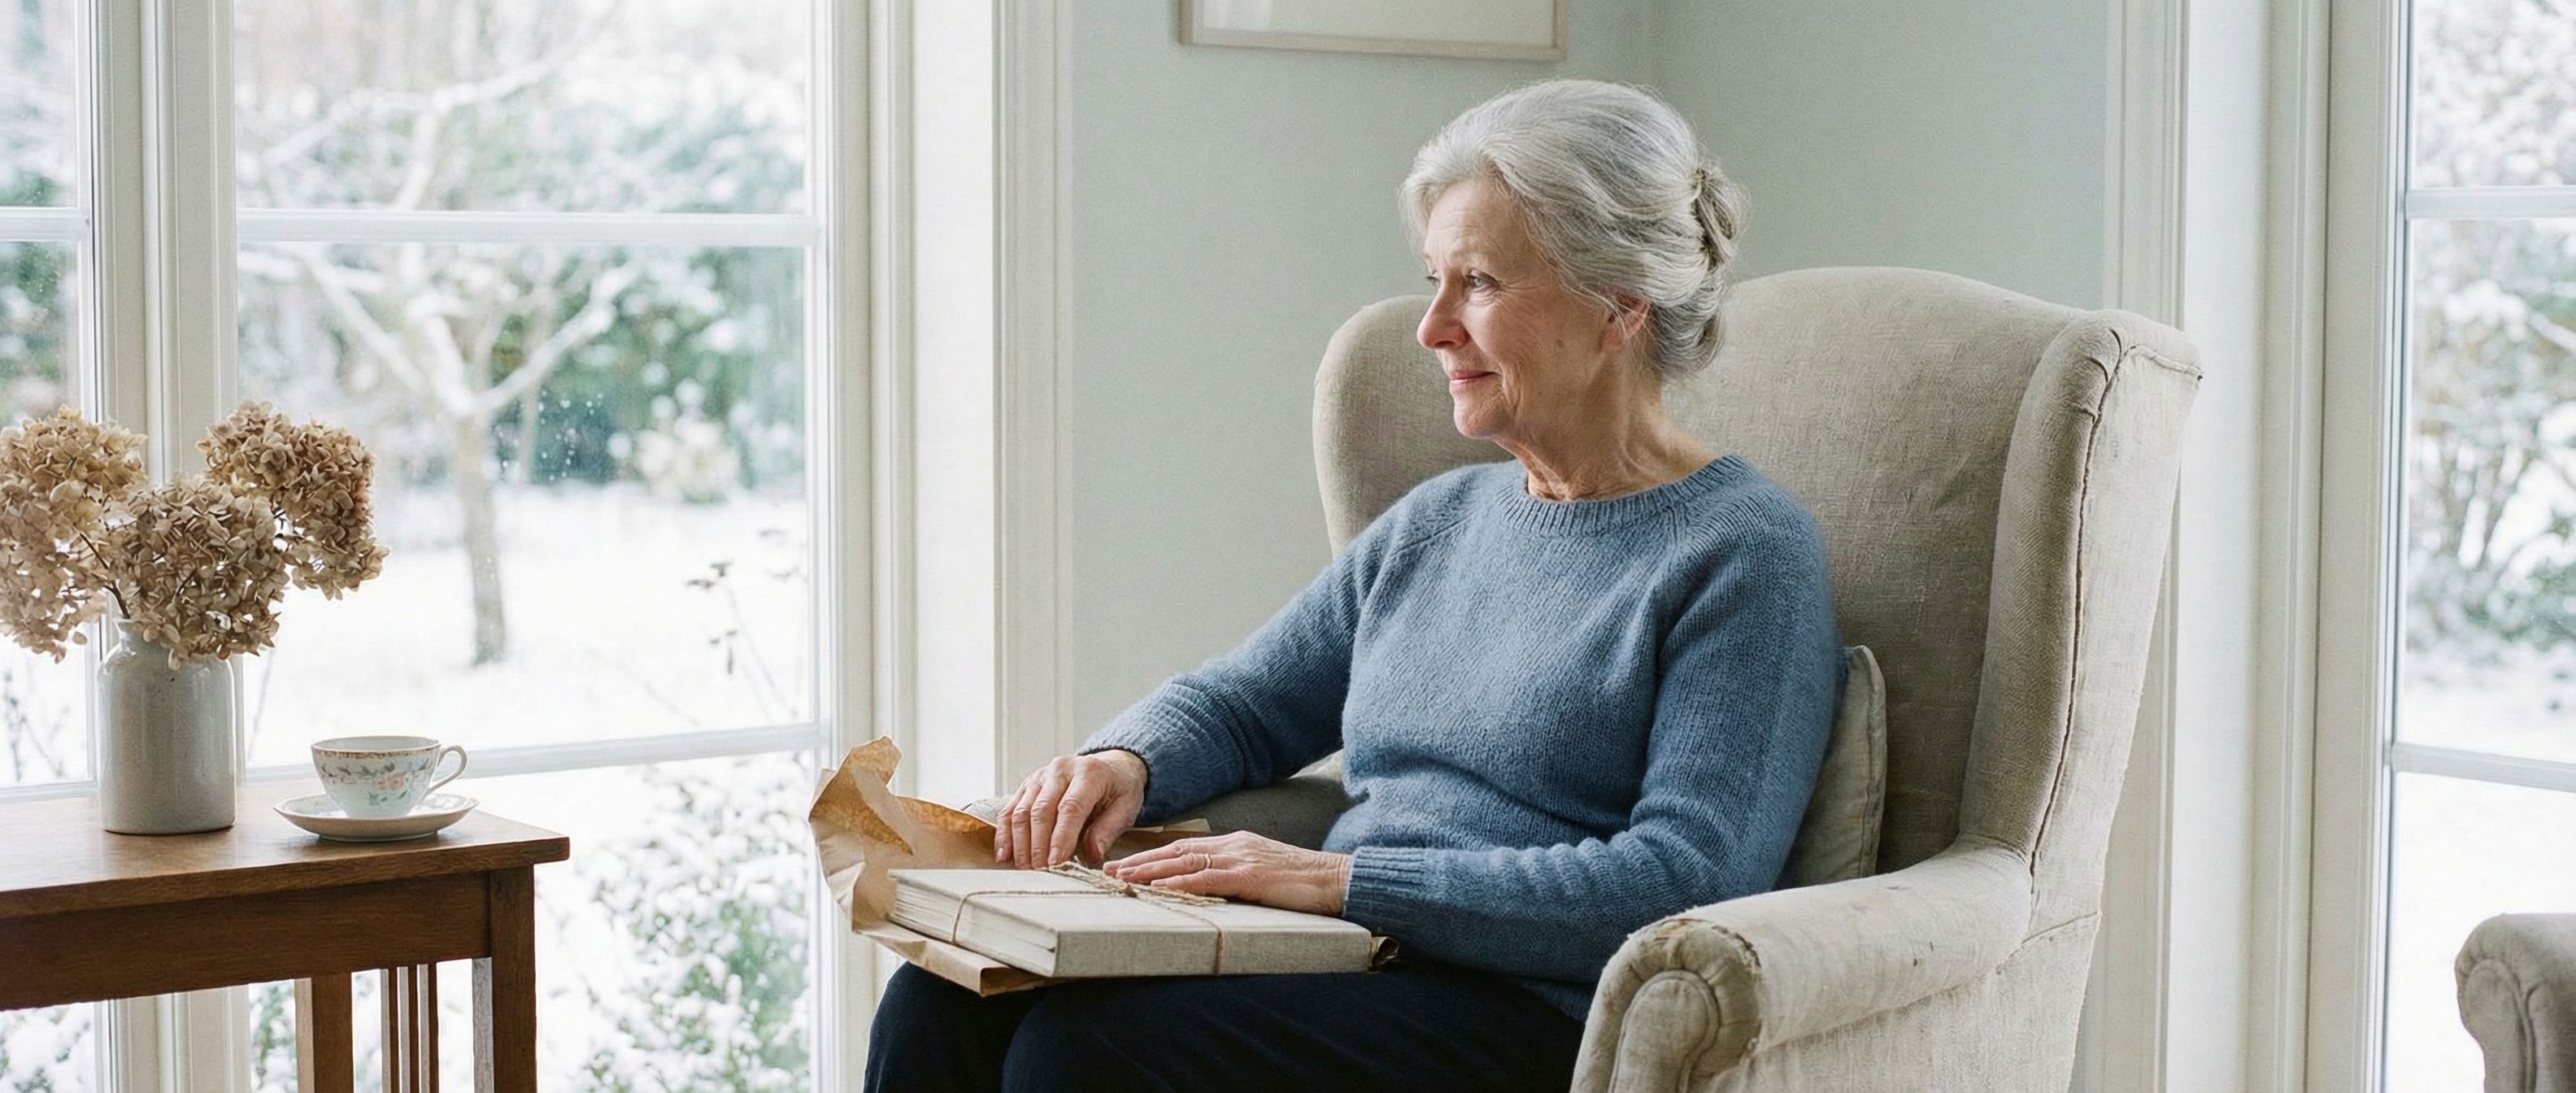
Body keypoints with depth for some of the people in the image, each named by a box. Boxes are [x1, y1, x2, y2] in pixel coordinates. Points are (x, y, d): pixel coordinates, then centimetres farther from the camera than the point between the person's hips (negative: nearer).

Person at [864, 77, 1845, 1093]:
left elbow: (1688, 882, -15)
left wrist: (1346, 879, -19)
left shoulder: (1745, 553, -4)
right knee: (946, 1001, -17)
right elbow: (1238, 703, 27)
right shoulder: (1440, 520, 20)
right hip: (1350, 974, 7)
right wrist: (1122, 760, 1)